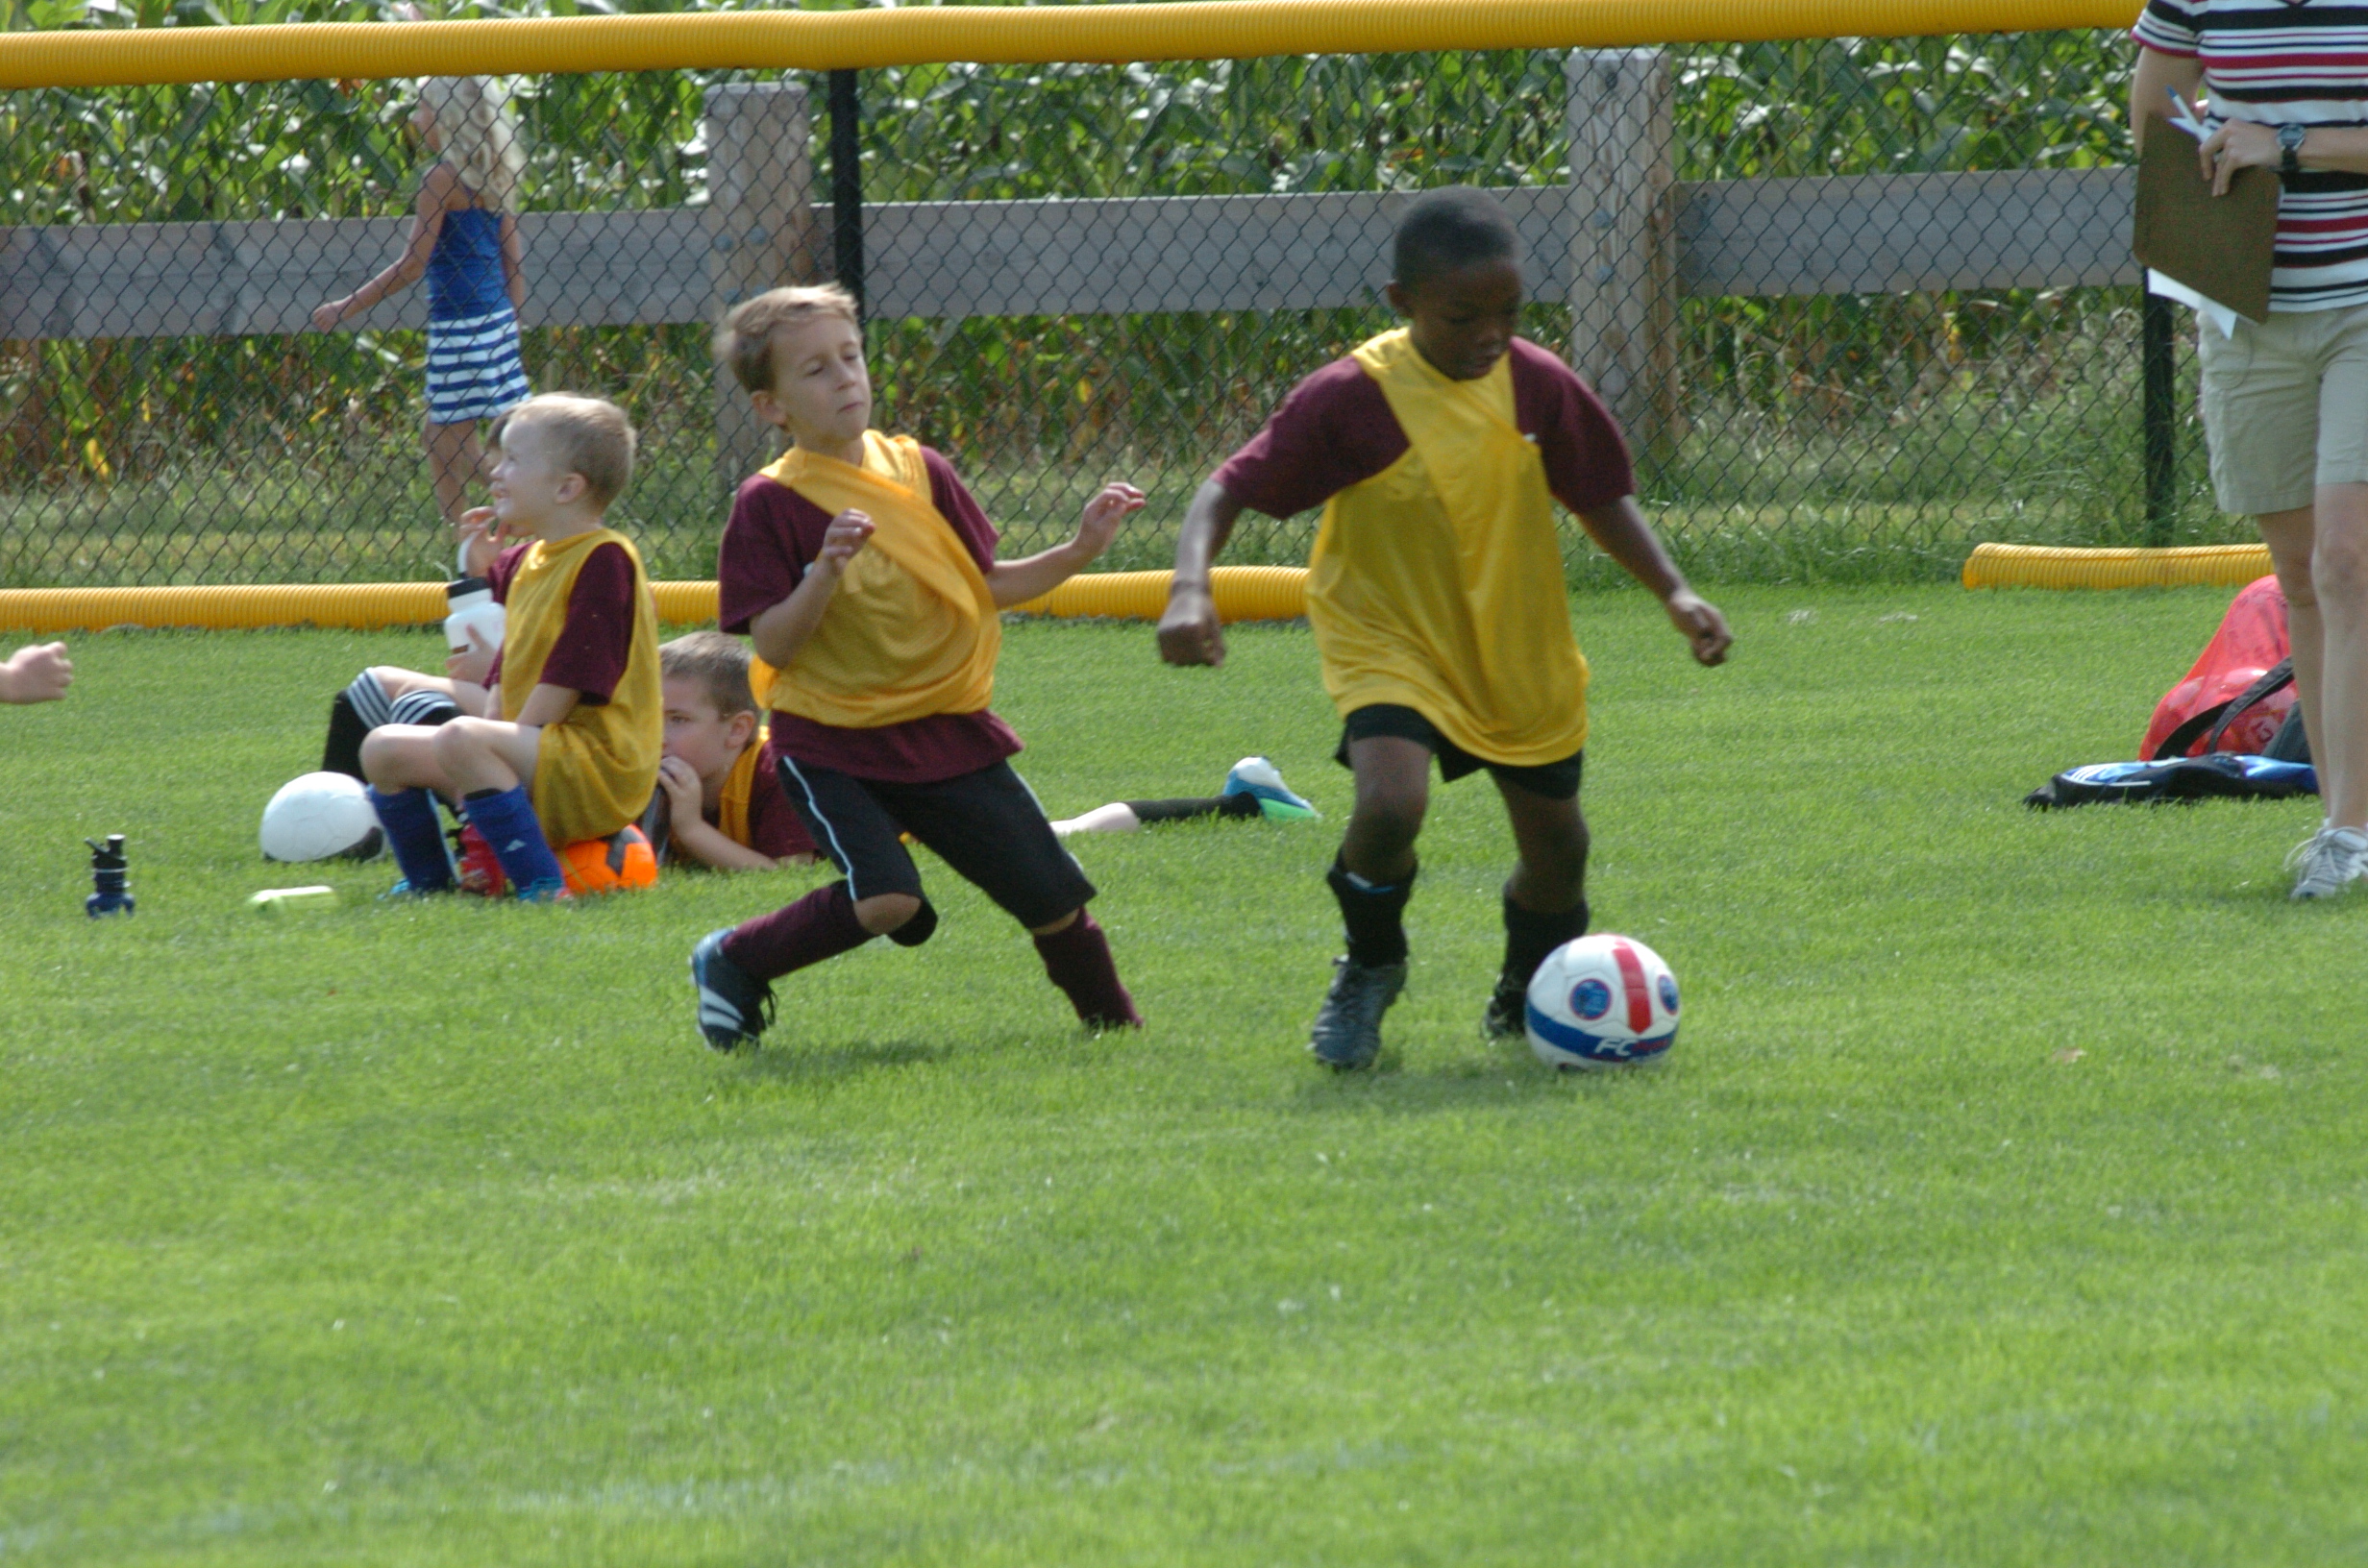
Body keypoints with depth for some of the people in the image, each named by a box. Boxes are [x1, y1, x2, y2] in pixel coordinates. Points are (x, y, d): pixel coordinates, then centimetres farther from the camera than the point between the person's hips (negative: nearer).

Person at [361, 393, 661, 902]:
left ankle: (542, 886, -37)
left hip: (597, 767, -10)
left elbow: (566, 680, -18)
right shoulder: (519, 562, 16)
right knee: (386, 748, 8)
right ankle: (428, 882, 19)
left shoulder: (605, 559, -13)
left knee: (461, 740, -34)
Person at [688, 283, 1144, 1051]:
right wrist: (826, 574, -28)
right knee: (885, 900, -26)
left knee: (1054, 898, 1)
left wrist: (1079, 550, 2)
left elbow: (986, 586, 13)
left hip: (949, 729, 4)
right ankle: (734, 962, -2)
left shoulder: (919, 471, 4)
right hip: (832, 741, -4)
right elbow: (774, 645, -13)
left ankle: (1114, 1025, 29)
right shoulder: (770, 505, -9)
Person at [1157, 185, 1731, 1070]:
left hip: (1522, 657, 4)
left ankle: (1526, 997, 41)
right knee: (1391, 805, -29)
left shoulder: (1539, 386, -7)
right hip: (1391, 646, -4)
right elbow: (1230, 491, -18)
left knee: (1556, 845, 9)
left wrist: (1673, 593, -3)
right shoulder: (1350, 399, -19)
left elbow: (1599, 498, 8)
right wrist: (1190, 589, -36)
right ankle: (1369, 973, 1)